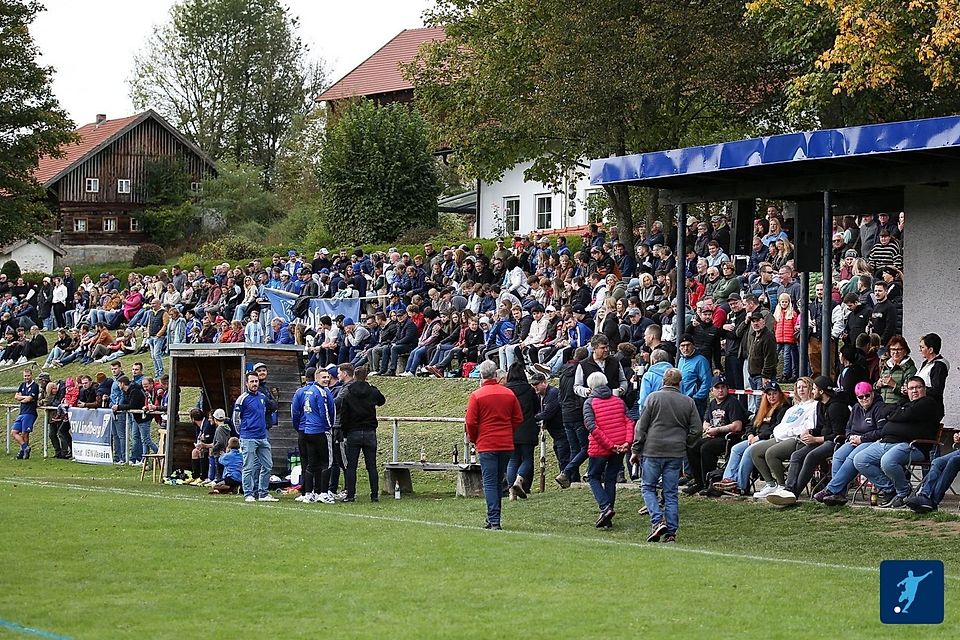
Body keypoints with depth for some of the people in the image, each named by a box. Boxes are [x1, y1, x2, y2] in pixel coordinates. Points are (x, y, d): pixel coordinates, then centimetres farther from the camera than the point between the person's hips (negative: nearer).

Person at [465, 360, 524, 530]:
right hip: (506, 445, 4)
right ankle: (494, 519, 20)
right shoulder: (509, 394, 4)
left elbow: (470, 422, -8)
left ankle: (494, 520, -13)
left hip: (486, 445, -4)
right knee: (499, 482, 14)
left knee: (490, 483, -3)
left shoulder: (476, 396, -7)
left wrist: (473, 439, 9)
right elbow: (518, 419, 8)